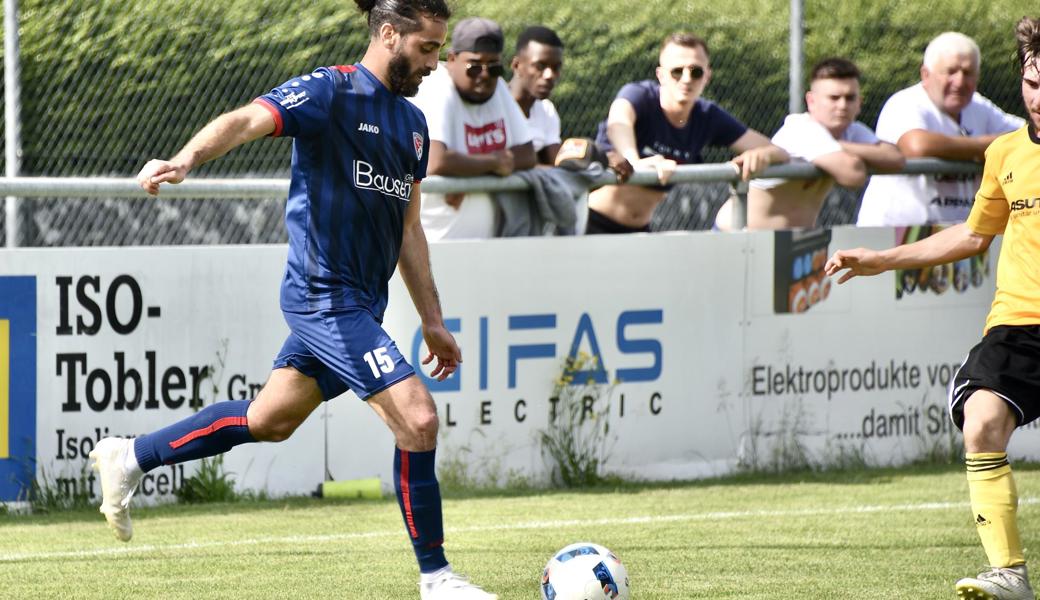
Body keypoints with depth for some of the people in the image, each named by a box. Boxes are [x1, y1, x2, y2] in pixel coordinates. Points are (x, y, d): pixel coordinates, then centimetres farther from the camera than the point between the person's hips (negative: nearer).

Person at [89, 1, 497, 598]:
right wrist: (186, 160, -45)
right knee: (418, 418, -14)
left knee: (269, 420, 18)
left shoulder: (413, 123, 14)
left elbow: (408, 229, 22)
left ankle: (129, 458, 33)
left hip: (361, 302, 9)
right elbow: (247, 120, -26)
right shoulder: (330, 93, -11)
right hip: (326, 296, -9)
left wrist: (432, 320, 22)